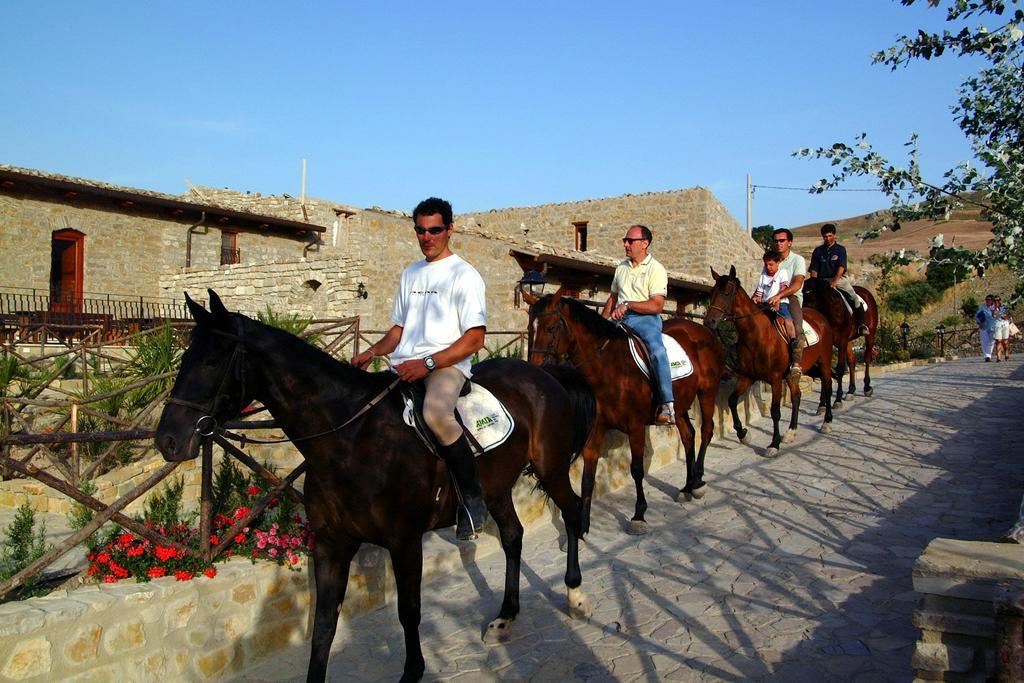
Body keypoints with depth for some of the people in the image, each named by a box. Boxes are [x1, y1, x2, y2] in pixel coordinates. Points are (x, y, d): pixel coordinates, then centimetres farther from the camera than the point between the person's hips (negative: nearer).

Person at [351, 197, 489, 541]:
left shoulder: (464, 275, 0)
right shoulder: (410, 274, 21)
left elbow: (475, 339, -8)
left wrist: (427, 363, -19)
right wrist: (373, 351, 5)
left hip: (446, 365, -7)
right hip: (403, 367, 7)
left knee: (435, 412, -38)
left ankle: (473, 499, -21)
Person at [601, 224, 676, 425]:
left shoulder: (656, 269, -2)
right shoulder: (622, 267, 19)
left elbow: (657, 305, -12)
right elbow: (613, 297, 26)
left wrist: (628, 305, -21)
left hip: (645, 318, -7)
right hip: (621, 320, 7)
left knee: (657, 350, -33)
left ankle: (667, 405, -35)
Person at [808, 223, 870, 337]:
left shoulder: (840, 249, 4)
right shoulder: (818, 251, 10)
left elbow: (841, 267, -9)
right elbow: (814, 270, 6)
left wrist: (834, 282, -23)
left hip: (839, 279, -2)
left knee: (855, 298, -22)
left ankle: (861, 325, -18)